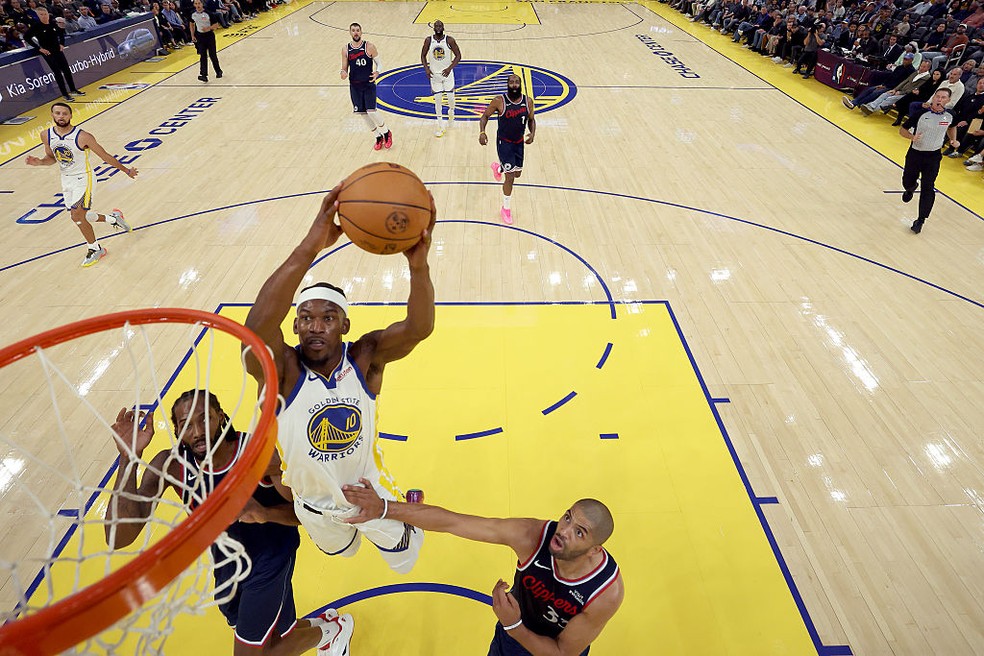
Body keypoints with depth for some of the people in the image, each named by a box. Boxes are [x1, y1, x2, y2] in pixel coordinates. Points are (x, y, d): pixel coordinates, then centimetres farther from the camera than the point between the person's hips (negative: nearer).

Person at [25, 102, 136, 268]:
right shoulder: (46, 135, -3)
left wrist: (126, 170, -5)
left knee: (77, 216, -14)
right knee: (80, 216, 13)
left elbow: (105, 156, -11)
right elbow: (51, 157, 12)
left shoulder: (82, 136, -20)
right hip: (66, 179, 7)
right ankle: (114, 218, 38)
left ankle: (95, 249, 7)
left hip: (83, 178, -6)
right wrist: (39, 162, -9)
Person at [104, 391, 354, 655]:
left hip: (270, 559, -4)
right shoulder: (170, 466, -20)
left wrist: (266, 513, -40)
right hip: (227, 563, 5)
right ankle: (319, 626, 54)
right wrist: (129, 458, -36)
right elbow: (118, 538, -30)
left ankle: (330, 629, 26)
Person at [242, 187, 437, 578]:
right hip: (315, 505, 1)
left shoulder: (365, 358, -26)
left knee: (404, 562, 26)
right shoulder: (281, 370, -30)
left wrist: (419, 265, -65)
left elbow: (419, 328, -44)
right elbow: (256, 329, -54)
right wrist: (309, 248, -66)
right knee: (343, 552, 34)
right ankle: (345, 530, 68)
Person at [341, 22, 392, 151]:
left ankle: (386, 133, 12)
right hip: (355, 86, 4)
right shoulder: (346, 49, 2)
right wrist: (343, 73, -18)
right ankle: (378, 137, 24)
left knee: (371, 112, -15)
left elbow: (379, 63, 0)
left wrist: (377, 72, -22)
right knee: (363, 113, 7)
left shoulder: (369, 47, -6)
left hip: (369, 84, -4)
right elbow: (344, 67, 7)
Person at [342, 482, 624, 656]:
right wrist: (384, 508, -40)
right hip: (513, 632, 1)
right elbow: (450, 521, -36)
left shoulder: (608, 593, -36)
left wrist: (513, 627, -38)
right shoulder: (533, 536, -35)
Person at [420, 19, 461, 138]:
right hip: (434, 74, 1)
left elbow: (458, 55, -6)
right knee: (437, 99, 0)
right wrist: (426, 69, -12)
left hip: (447, 73, -1)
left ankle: (451, 111, 37)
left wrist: (450, 68, -18)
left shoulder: (449, 40, -10)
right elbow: (423, 55, 4)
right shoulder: (428, 40, -6)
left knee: (451, 97, 0)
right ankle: (440, 126, 9)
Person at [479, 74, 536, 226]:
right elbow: (485, 116, -7)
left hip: (519, 142, 5)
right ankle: (506, 209, 13)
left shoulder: (528, 101, -7)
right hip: (504, 142, -5)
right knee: (510, 177, -7)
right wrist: (482, 132, -25)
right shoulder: (499, 101, -18)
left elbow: (531, 120, 7)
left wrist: (532, 134, -12)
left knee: (517, 173, 20)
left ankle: (498, 167, 55)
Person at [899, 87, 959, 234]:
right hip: (915, 153, -1)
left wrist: (953, 140, 4)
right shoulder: (921, 113, -13)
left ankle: (920, 220, 1)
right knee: (907, 182, 13)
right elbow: (902, 129, -7)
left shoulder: (950, 116, -3)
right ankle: (911, 189, 54)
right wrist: (912, 137, -26)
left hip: (934, 156, 1)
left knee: (927, 188, -6)